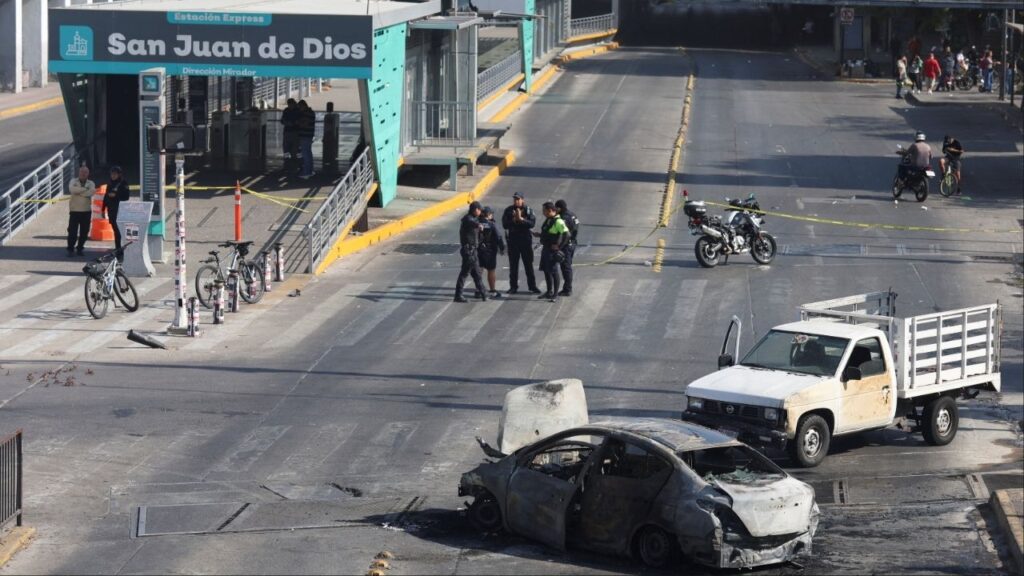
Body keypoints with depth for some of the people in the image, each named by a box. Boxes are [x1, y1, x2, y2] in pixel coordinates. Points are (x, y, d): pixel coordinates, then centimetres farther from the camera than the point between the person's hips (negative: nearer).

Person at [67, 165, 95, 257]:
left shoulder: (91, 183, 7)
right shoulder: (73, 181, 4)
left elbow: (91, 192, -15)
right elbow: (72, 189, -18)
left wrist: (78, 192, -12)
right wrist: (84, 189, -15)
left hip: (86, 211, 2)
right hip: (74, 211, -2)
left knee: (84, 232, 6)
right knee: (72, 231, -5)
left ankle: (80, 248, 20)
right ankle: (70, 249, 3)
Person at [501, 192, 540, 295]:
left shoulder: (528, 210, -1)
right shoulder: (508, 211, 2)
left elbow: (532, 223, -13)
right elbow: (505, 225, -6)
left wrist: (521, 219, -21)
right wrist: (514, 220, -19)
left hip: (526, 240, -1)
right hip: (512, 240, 1)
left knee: (529, 264, 3)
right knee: (513, 265, 6)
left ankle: (532, 286, 9)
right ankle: (513, 287, 12)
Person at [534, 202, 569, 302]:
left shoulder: (558, 221, -19)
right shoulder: (548, 220, 11)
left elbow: (566, 234, -24)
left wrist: (559, 246, -21)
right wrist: (539, 234, 15)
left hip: (552, 250, -10)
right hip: (545, 248, 10)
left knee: (554, 272, -4)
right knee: (546, 271, 16)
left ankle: (555, 294, 3)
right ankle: (549, 292, 28)